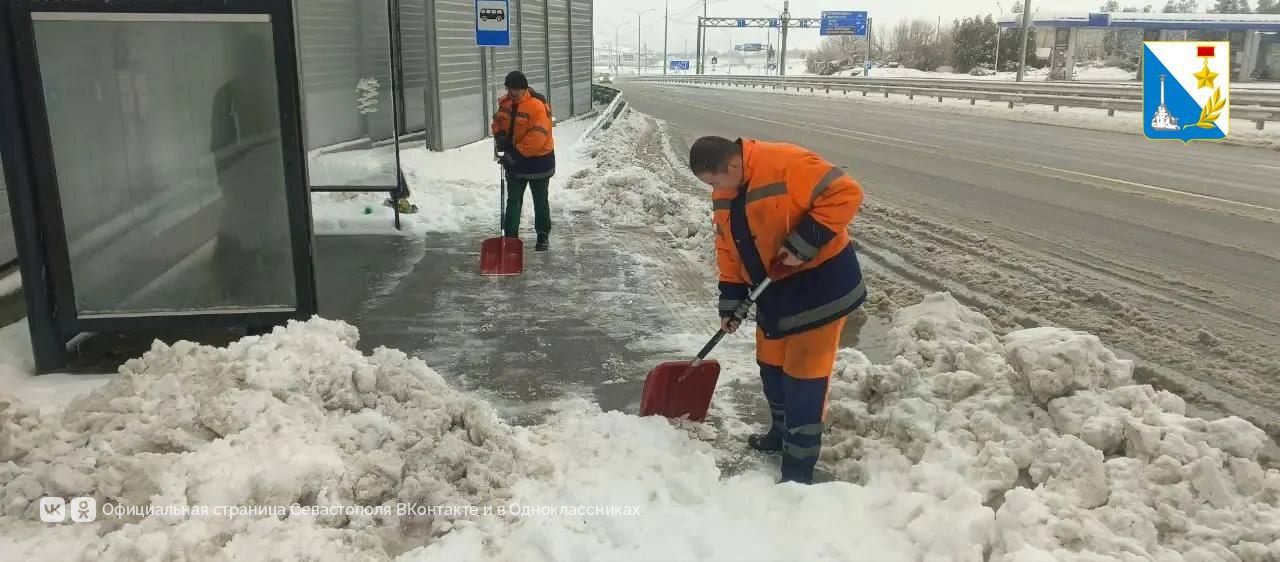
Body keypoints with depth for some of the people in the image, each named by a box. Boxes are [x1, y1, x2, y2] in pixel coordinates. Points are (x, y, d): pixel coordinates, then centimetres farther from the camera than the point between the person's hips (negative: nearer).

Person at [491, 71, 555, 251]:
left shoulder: (538, 106, -24)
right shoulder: (505, 103, 0)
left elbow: (537, 137, -30)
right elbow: (497, 121, 16)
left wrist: (516, 154, -29)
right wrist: (499, 136, -6)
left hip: (538, 161, -6)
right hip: (514, 162, 6)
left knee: (540, 202, 10)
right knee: (513, 200, 10)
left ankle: (543, 236, 25)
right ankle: (510, 236, 17)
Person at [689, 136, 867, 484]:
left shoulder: (785, 165, -25)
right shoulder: (725, 197, 3)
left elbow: (845, 194, -28)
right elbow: (729, 251, 11)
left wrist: (804, 243, -29)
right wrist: (730, 303, 7)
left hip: (819, 281, -8)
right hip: (776, 289, 8)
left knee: (804, 374, -4)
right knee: (771, 365, 17)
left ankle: (798, 469, 6)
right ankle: (783, 433, 41)